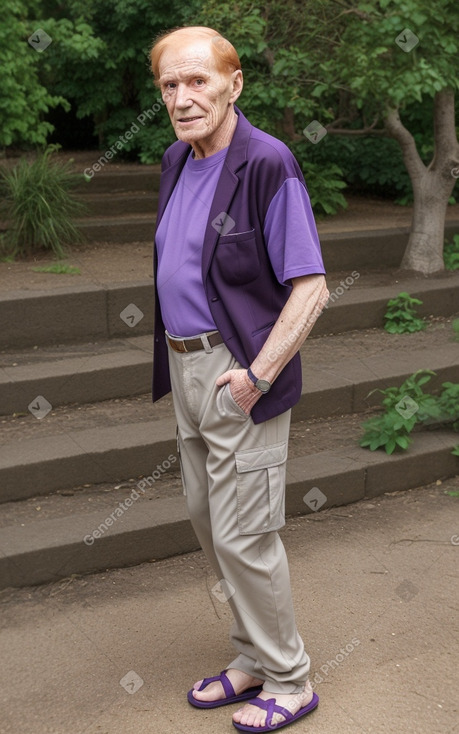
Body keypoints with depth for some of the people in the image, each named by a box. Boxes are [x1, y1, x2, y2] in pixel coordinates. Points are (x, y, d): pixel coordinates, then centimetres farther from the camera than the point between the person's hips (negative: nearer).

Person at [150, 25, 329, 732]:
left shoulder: (267, 165, -17)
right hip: (187, 364, 9)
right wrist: (177, 361, 13)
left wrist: (257, 375, -22)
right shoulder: (178, 160, 8)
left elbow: (310, 289, -19)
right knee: (208, 518, 16)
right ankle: (254, 657, 32)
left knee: (243, 534, -2)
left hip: (240, 373, -9)